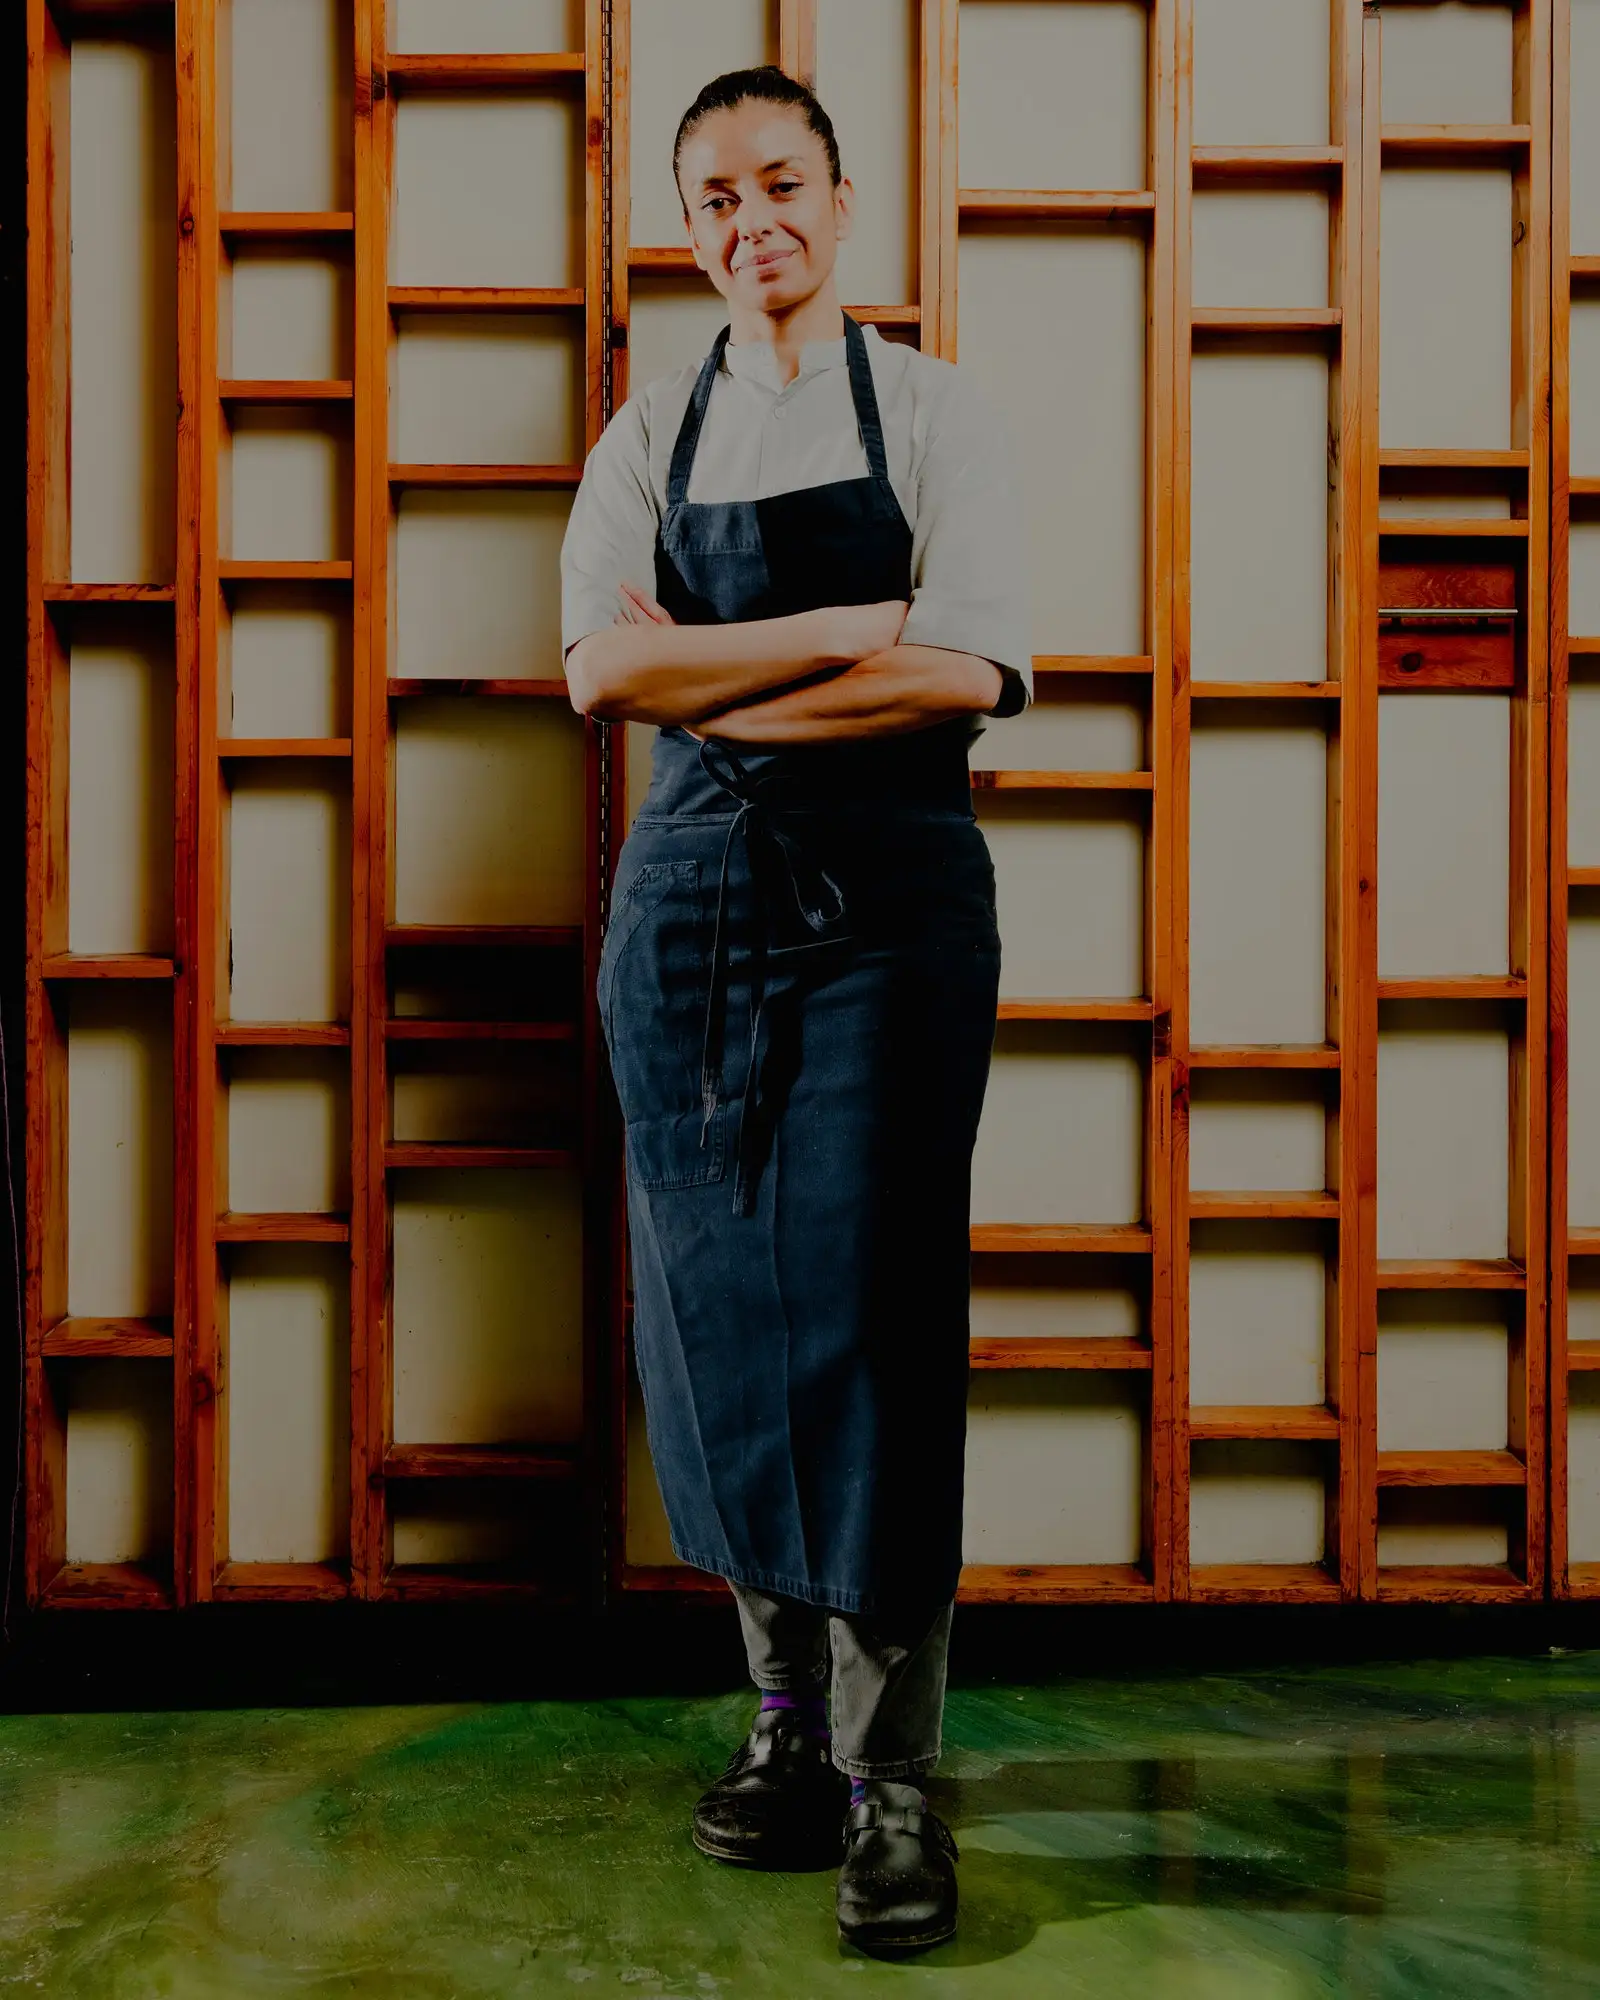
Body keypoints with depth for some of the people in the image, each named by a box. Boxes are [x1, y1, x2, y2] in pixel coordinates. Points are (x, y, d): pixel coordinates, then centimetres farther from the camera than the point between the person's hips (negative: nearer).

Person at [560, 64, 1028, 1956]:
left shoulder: (927, 408, 5)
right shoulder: (649, 436, 13)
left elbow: (964, 670, -9)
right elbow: (603, 667, -3)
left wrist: (719, 685, -8)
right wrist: (842, 629, -11)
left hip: (887, 889, -3)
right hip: (692, 889, 3)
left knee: (872, 1310, -6)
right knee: (719, 1302, 5)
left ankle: (891, 1779, 3)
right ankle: (786, 1714, 21)